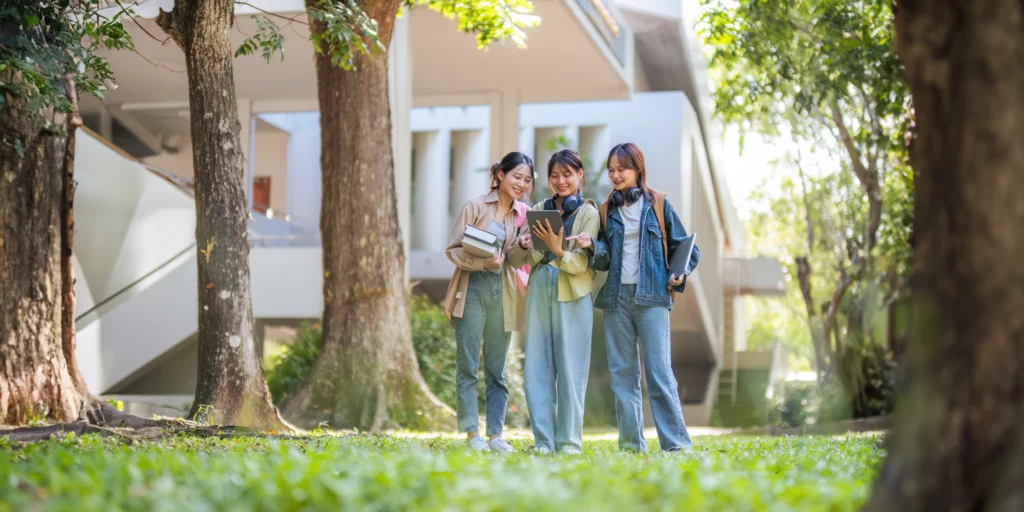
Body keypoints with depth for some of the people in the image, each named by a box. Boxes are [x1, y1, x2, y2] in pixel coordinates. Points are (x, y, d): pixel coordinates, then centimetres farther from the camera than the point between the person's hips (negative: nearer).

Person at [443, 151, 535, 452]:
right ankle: (472, 434, 3)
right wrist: (483, 261, -20)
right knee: (468, 366, -2)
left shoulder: (524, 214, 9)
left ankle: (496, 434, 10)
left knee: (497, 370, 7)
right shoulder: (476, 206, -1)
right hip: (472, 289, -3)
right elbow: (454, 249, -4)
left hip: (503, 293, 4)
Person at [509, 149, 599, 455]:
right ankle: (543, 440, 6)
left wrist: (559, 251, -26)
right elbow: (515, 259, 10)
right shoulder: (539, 210, 12)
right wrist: (524, 246, -11)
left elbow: (580, 263, -8)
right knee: (537, 367, 2)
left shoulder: (588, 213, 2)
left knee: (570, 368, -3)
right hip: (539, 292, 4)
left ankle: (569, 441, 3)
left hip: (573, 295, -4)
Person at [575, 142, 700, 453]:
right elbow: (603, 260, 8)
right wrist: (591, 246, -13)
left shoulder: (658, 204, 5)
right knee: (622, 372, 3)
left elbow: (684, 246, 8)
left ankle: (676, 442, -10)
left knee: (659, 370, -10)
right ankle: (631, 442, 7)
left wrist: (680, 274, -9)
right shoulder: (607, 210, 13)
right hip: (616, 297, 4)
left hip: (651, 296, -4)